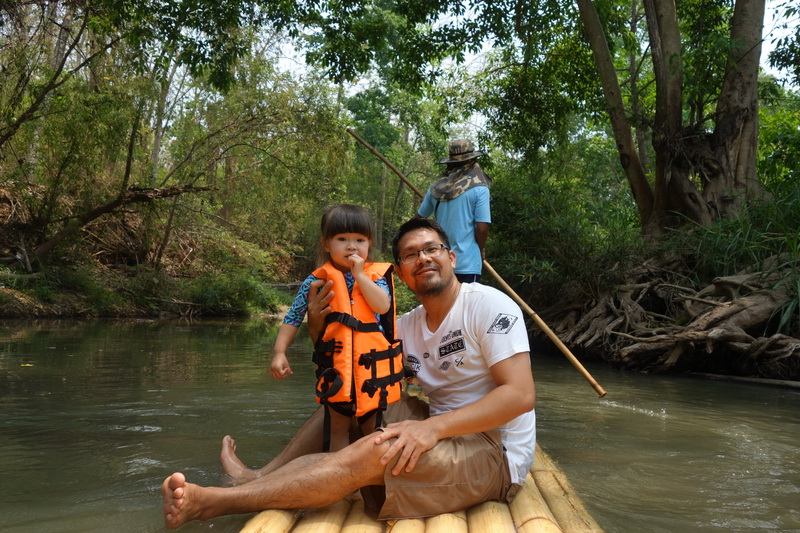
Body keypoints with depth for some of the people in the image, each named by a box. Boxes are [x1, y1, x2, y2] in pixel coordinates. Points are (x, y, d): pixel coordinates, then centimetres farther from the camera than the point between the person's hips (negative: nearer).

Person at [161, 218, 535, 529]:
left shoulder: (488, 305, -13)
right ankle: (261, 477, 9)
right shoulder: (407, 327, 7)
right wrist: (318, 328, -10)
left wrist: (433, 427, -31)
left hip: (494, 452, -7)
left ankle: (210, 501, -20)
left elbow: (521, 394, -22)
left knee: (371, 452, -27)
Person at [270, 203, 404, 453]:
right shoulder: (317, 280, -1)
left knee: (374, 427, 12)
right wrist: (279, 352, -4)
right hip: (336, 367, 0)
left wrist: (359, 275, -16)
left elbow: (383, 306, -18)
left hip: (373, 365, 0)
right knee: (337, 428, 11)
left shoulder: (377, 275, -1)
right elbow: (293, 317, 4)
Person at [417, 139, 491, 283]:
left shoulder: (436, 188, 5)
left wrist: (423, 202, 40)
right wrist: (481, 250, 7)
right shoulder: (479, 189, -8)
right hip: (467, 263, -4)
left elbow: (420, 216, 18)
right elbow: (482, 227, -12)